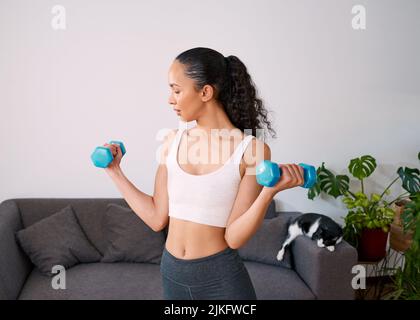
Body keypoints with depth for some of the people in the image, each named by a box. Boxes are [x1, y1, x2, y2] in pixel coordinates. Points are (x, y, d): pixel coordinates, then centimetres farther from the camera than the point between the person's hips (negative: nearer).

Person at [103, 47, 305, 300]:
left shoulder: (251, 149, -14)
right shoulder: (173, 141, -1)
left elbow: (234, 237, -15)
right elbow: (157, 218, 0)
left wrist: (269, 191, -28)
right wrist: (115, 171, 1)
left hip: (221, 278, -4)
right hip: (172, 273, 5)